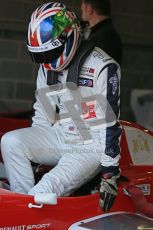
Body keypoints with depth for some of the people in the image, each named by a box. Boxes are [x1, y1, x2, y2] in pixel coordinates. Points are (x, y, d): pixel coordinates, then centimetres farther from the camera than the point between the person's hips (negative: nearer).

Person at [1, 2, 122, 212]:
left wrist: (110, 173, -18)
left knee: (43, 193, -26)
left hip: (89, 148, -7)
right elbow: (42, 112, 17)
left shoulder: (102, 67, -16)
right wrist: (32, 151, 12)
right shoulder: (47, 68, 7)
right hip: (58, 137, 7)